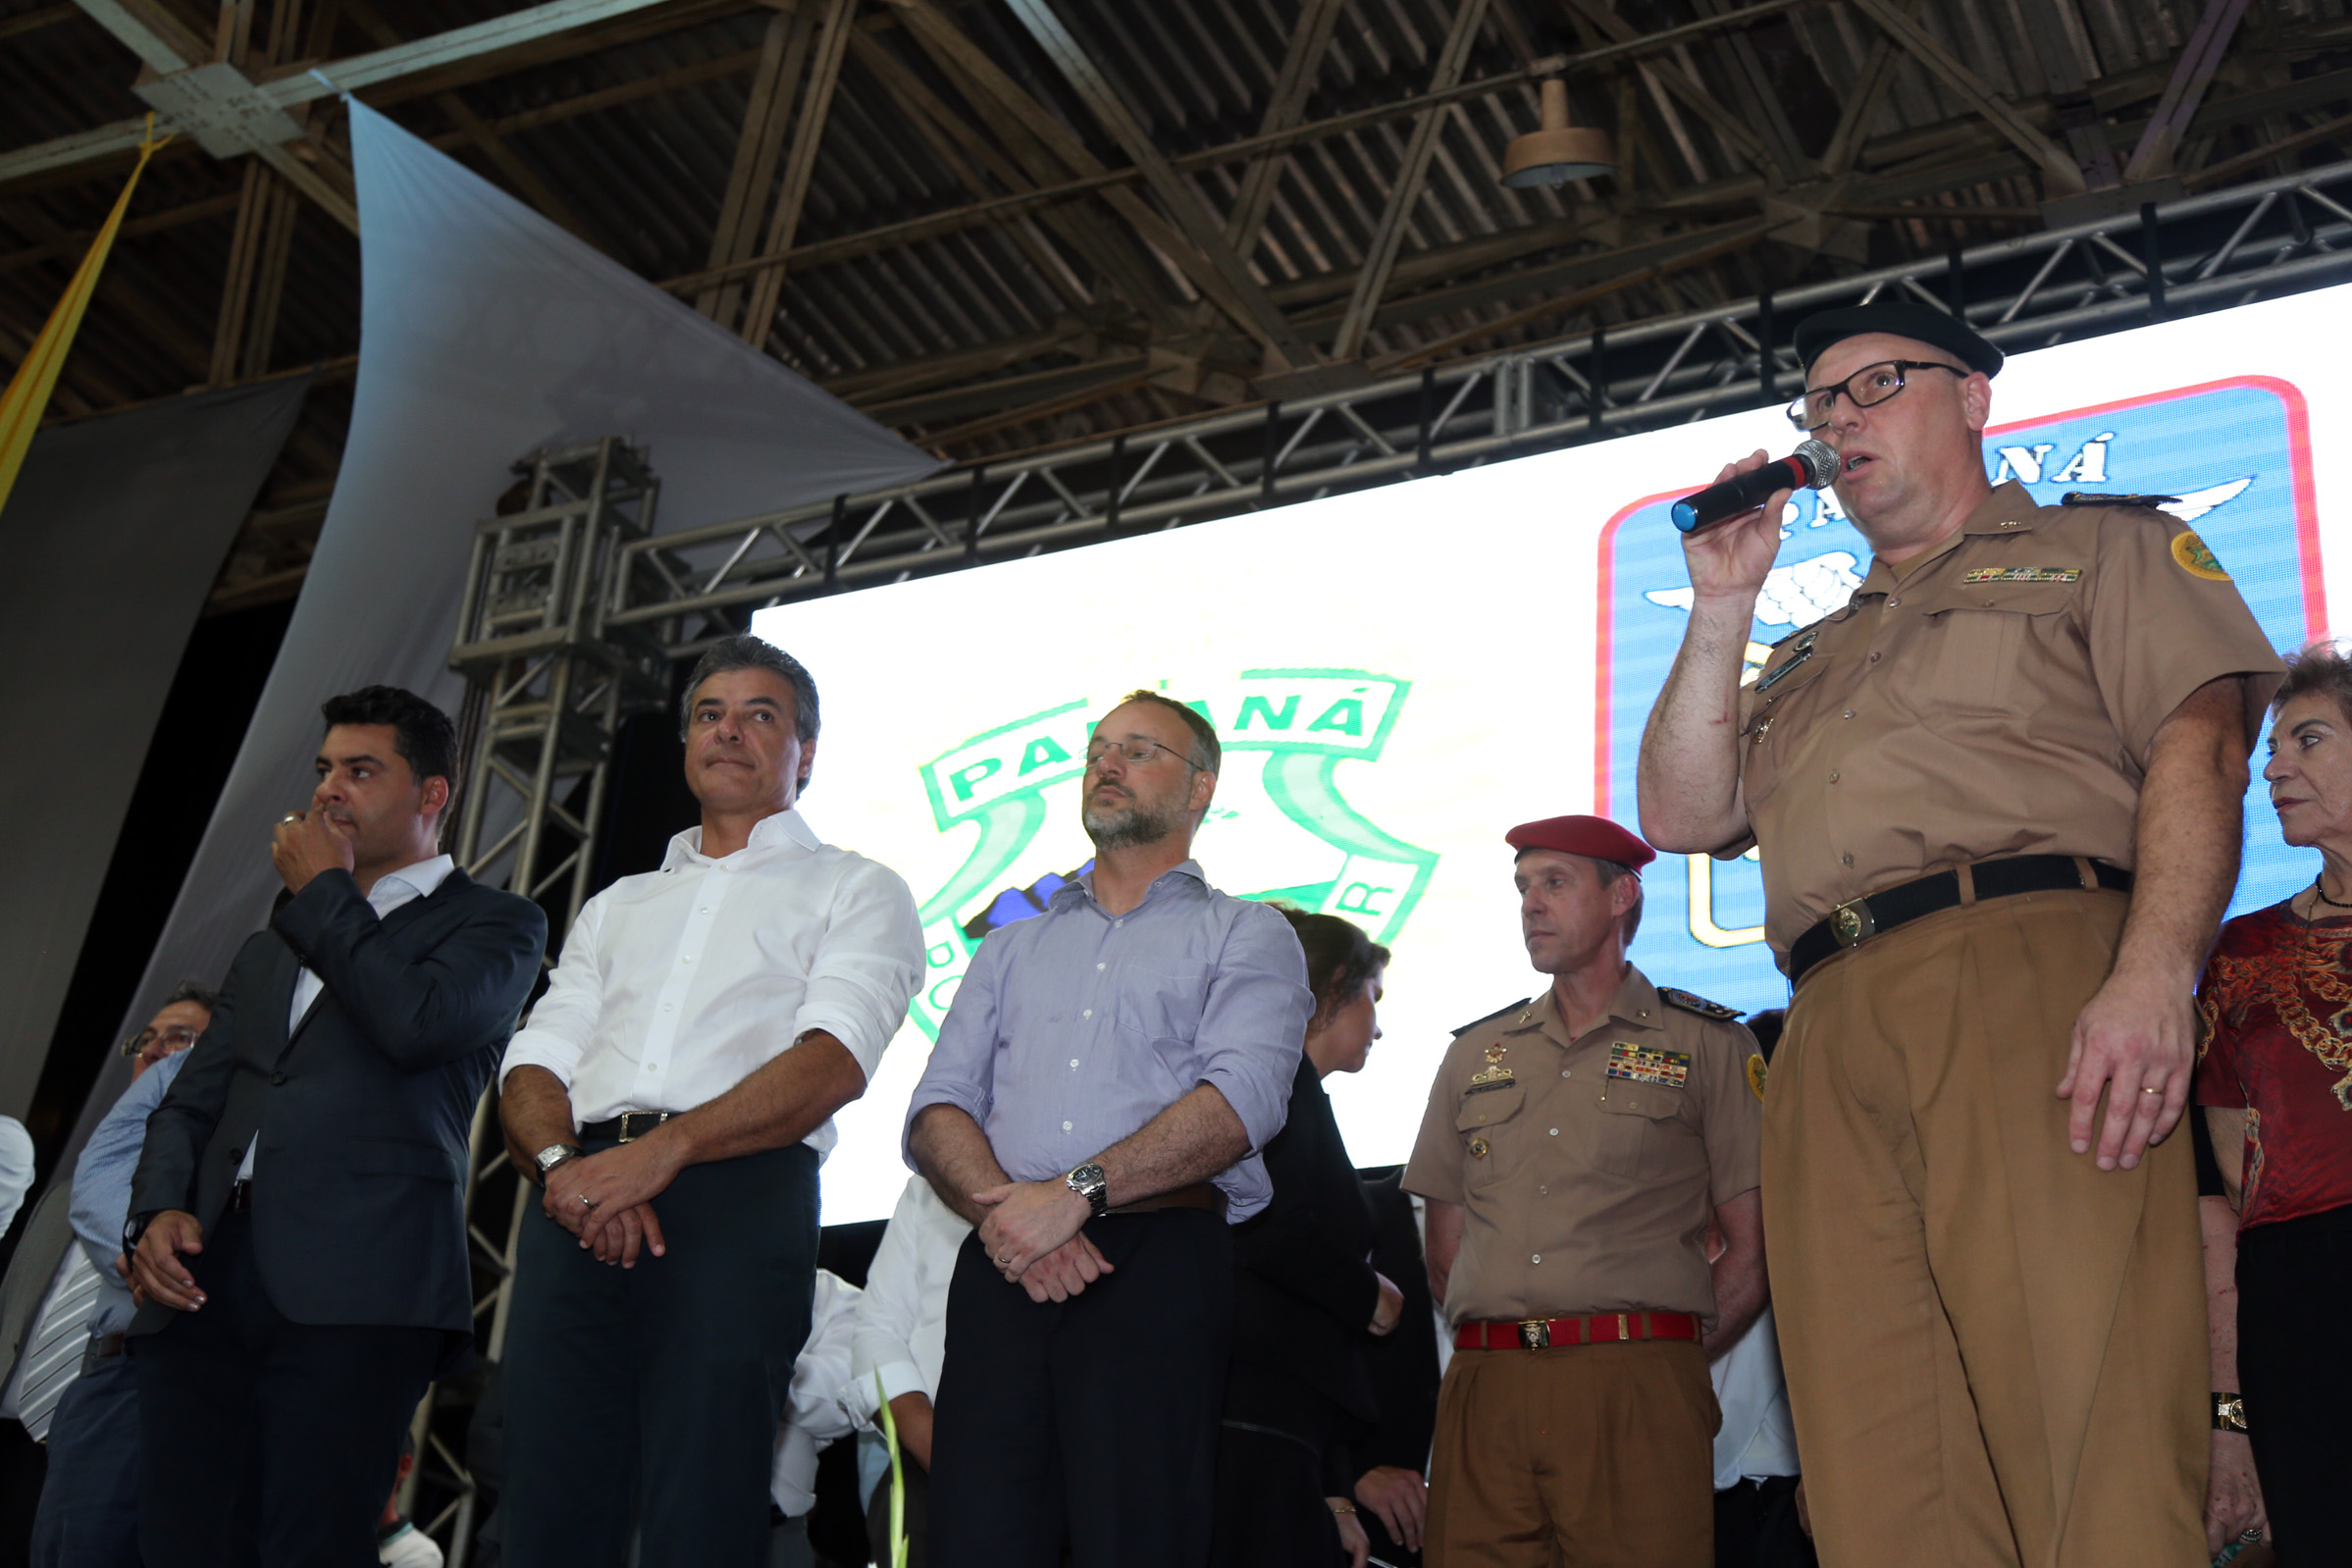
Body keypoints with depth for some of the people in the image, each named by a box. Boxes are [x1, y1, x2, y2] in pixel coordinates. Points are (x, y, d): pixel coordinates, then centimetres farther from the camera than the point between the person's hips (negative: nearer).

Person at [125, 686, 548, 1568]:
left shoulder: (495, 923, 11)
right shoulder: (269, 949, 31)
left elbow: (421, 1022, -10)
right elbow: (192, 1101, 24)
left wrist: (322, 892, 3)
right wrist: (157, 1211, 2)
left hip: (356, 1293, -6)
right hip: (204, 1277, 6)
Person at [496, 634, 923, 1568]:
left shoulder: (854, 891, 14)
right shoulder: (617, 907, 30)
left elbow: (835, 1061, -5)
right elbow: (533, 1068, 18)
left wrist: (662, 1152, -19)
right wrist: (565, 1163, -7)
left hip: (737, 1200, -4)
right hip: (577, 1211, 4)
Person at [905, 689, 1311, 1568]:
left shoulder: (1244, 936, 12)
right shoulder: (1013, 947, 26)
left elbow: (1240, 1100, -6)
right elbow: (936, 1112, 14)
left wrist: (1077, 1191, -16)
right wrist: (1003, 1202, -8)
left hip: (1155, 1264, -3)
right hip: (1002, 1271, 4)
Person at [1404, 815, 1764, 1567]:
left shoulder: (1708, 1045, 8)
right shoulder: (1474, 1054, 19)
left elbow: (1752, 1253, 5)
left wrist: (1666, 1364, 1)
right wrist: (1514, 1345, 9)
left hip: (1634, 1391, -3)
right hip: (1483, 1391, 3)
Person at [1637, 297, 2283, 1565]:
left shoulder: (2100, 547, 19)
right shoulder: (1810, 656, 36)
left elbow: (2200, 742, 1)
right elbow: (1684, 817, 23)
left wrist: (2155, 971, -16)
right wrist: (1721, 604, 19)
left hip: (2031, 981, -5)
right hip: (1833, 1035, 5)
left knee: (2088, 1442, -17)